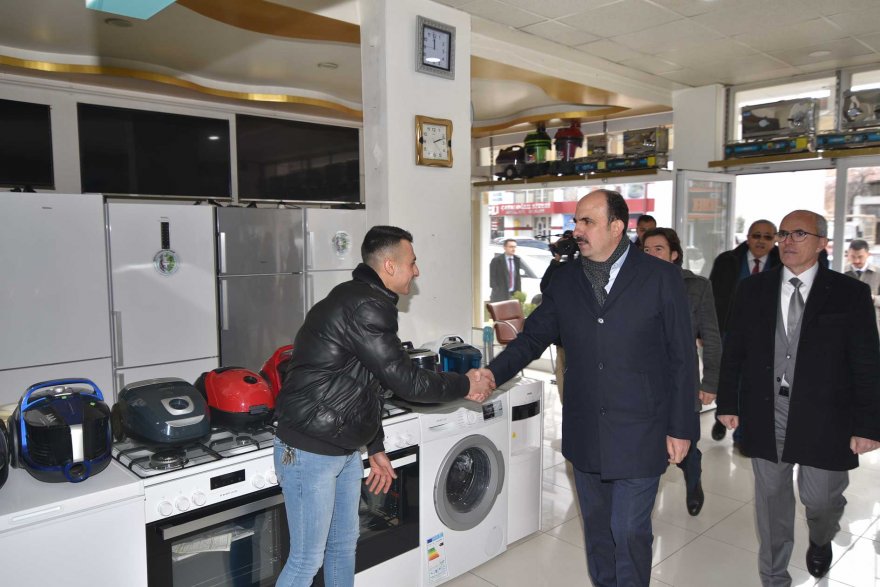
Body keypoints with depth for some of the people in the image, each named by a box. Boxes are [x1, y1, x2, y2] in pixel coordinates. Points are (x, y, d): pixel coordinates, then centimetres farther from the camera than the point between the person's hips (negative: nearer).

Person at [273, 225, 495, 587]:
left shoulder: (363, 302, 11)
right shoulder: (363, 306, -22)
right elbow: (405, 381, -21)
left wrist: (375, 449, 21)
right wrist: (465, 385, -7)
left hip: (344, 450, 10)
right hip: (309, 451, -10)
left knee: (343, 544, 20)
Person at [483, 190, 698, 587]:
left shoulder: (661, 277, -7)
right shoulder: (565, 279, 3)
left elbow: (682, 358, -5)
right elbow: (533, 337, 6)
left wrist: (681, 427, -5)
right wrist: (492, 374, -9)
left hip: (638, 435, -4)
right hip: (585, 435, 4)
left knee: (629, 532, 4)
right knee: (597, 528, 19)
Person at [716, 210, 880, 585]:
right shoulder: (752, 290, 2)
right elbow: (733, 352, 5)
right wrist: (727, 403, 3)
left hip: (822, 419, -1)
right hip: (765, 415, 2)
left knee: (820, 499, 8)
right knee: (771, 499, 12)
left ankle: (820, 540, 45)